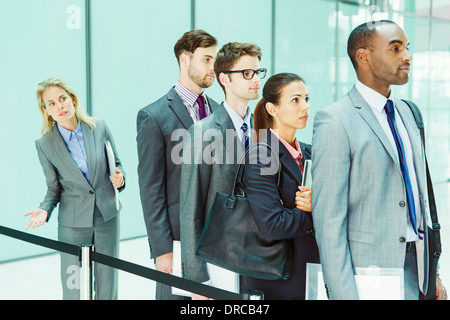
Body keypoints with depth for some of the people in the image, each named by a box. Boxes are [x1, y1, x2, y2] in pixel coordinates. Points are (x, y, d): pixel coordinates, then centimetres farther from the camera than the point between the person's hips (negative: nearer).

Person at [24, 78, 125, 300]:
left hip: (107, 216, 2)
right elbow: (54, 188, 2)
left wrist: (118, 178, -13)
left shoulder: (99, 128, -4)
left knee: (107, 286, 10)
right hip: (73, 224, -1)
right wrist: (45, 209, -16)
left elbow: (117, 164, 8)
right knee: (74, 289, 4)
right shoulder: (45, 144, -7)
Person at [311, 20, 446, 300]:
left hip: (416, 266, 7)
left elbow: (419, 191, 14)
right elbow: (328, 217, -16)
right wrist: (343, 293, -18)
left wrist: (432, 270, 13)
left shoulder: (406, 111, 9)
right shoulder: (335, 121, -15)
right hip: (370, 267, -6)